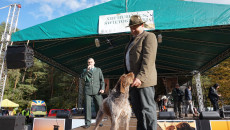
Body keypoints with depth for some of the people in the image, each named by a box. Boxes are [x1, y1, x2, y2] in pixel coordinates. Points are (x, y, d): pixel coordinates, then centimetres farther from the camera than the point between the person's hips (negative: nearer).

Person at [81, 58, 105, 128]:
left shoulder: (98, 70, 17)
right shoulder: (85, 70, 17)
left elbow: (102, 80, 11)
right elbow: (83, 77, -3)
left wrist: (102, 88, -2)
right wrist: (87, 70, -16)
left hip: (97, 91, 0)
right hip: (88, 91, 0)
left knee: (99, 106, -3)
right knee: (87, 106, -4)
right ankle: (87, 123, 3)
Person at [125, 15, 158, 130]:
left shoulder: (149, 36, -3)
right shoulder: (133, 40, 25)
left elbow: (148, 59, -16)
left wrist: (140, 77, -25)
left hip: (143, 79, -9)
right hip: (133, 79, 9)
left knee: (147, 109, -4)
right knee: (137, 109, 14)